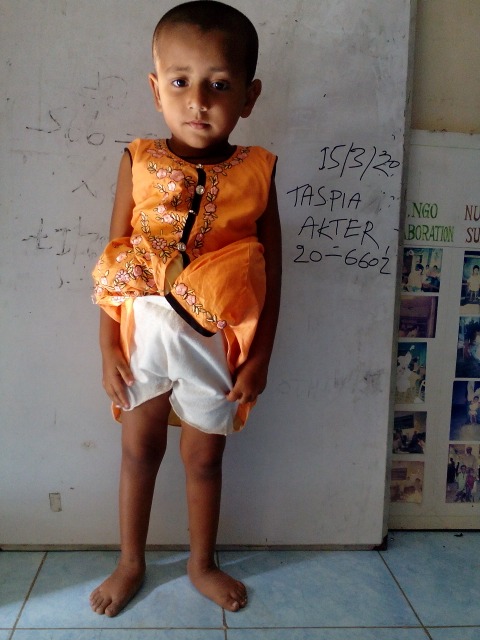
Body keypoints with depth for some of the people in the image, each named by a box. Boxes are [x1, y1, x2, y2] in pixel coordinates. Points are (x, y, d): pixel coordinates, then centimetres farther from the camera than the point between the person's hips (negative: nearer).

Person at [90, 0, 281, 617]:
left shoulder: (256, 172, -6)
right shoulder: (139, 164, -5)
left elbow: (271, 271, -3)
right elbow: (113, 262, -3)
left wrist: (259, 356, -4)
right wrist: (109, 347, -4)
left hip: (215, 341, 0)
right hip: (144, 335, 1)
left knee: (204, 456, 15)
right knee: (139, 450, 16)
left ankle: (202, 562, 40)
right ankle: (130, 563, 39)